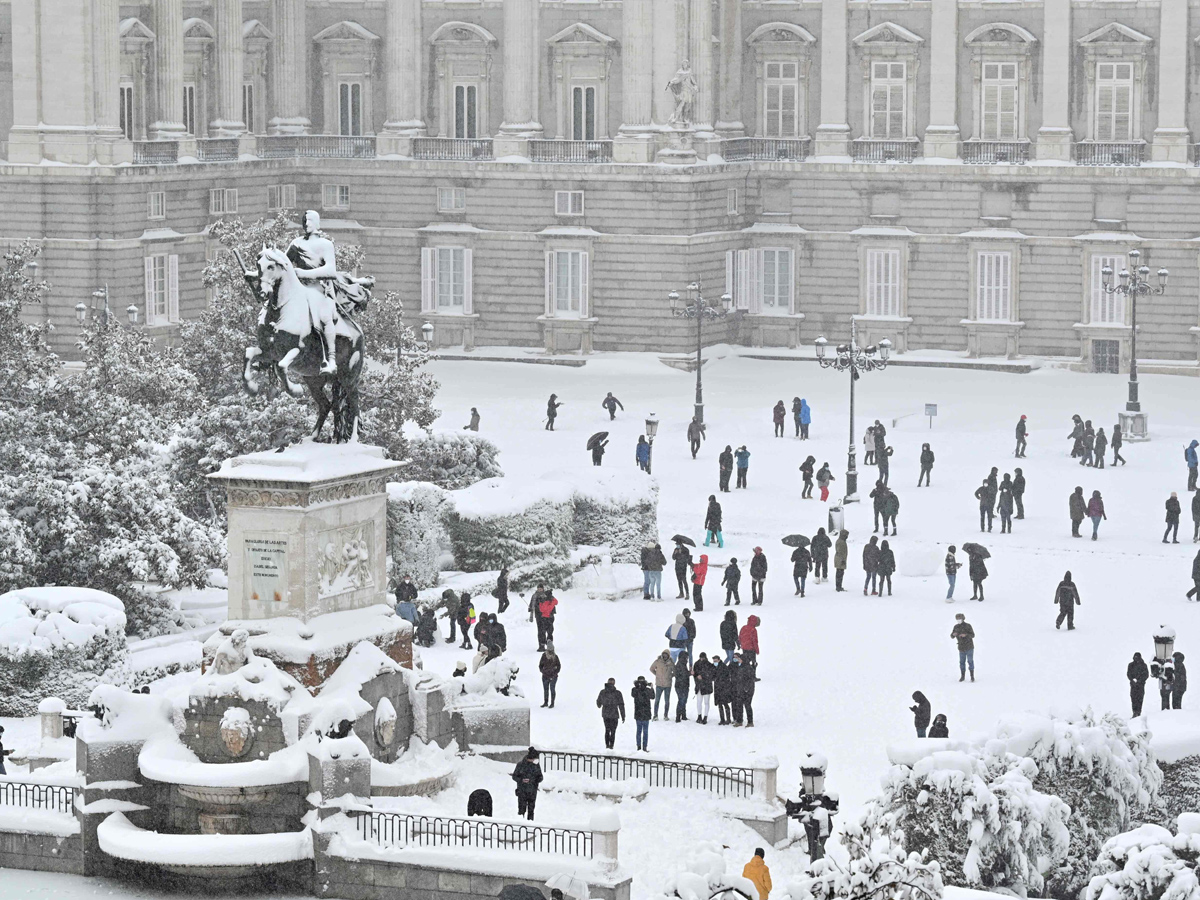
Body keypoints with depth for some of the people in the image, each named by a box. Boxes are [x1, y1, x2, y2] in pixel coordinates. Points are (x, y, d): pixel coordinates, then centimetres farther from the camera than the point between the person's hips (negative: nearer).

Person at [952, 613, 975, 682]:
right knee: (962, 662, 6)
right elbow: (952, 637, -1)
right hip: (961, 648, 3)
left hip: (969, 647, -3)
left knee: (970, 661, 0)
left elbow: (972, 635, -16)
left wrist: (965, 635, -36)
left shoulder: (968, 626, -13)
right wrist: (954, 634, -26)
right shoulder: (956, 627, -1)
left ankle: (972, 676, 11)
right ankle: (962, 676, 17)